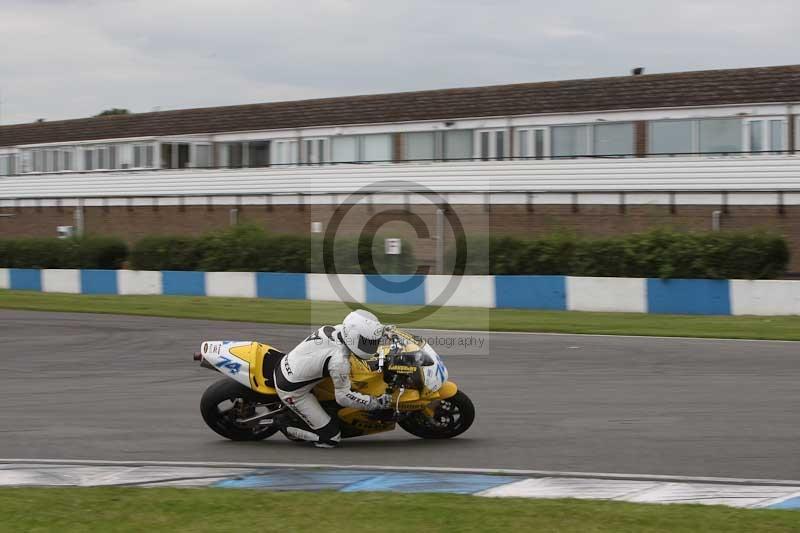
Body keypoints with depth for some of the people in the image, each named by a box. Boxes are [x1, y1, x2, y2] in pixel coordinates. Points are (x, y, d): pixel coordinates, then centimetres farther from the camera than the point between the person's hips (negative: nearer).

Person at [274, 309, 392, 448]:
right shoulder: (339, 360, -28)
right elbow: (343, 397, -21)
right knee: (330, 438, -5)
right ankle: (285, 425, 4)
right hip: (292, 392, -9)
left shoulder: (332, 329, -6)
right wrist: (376, 403, -17)